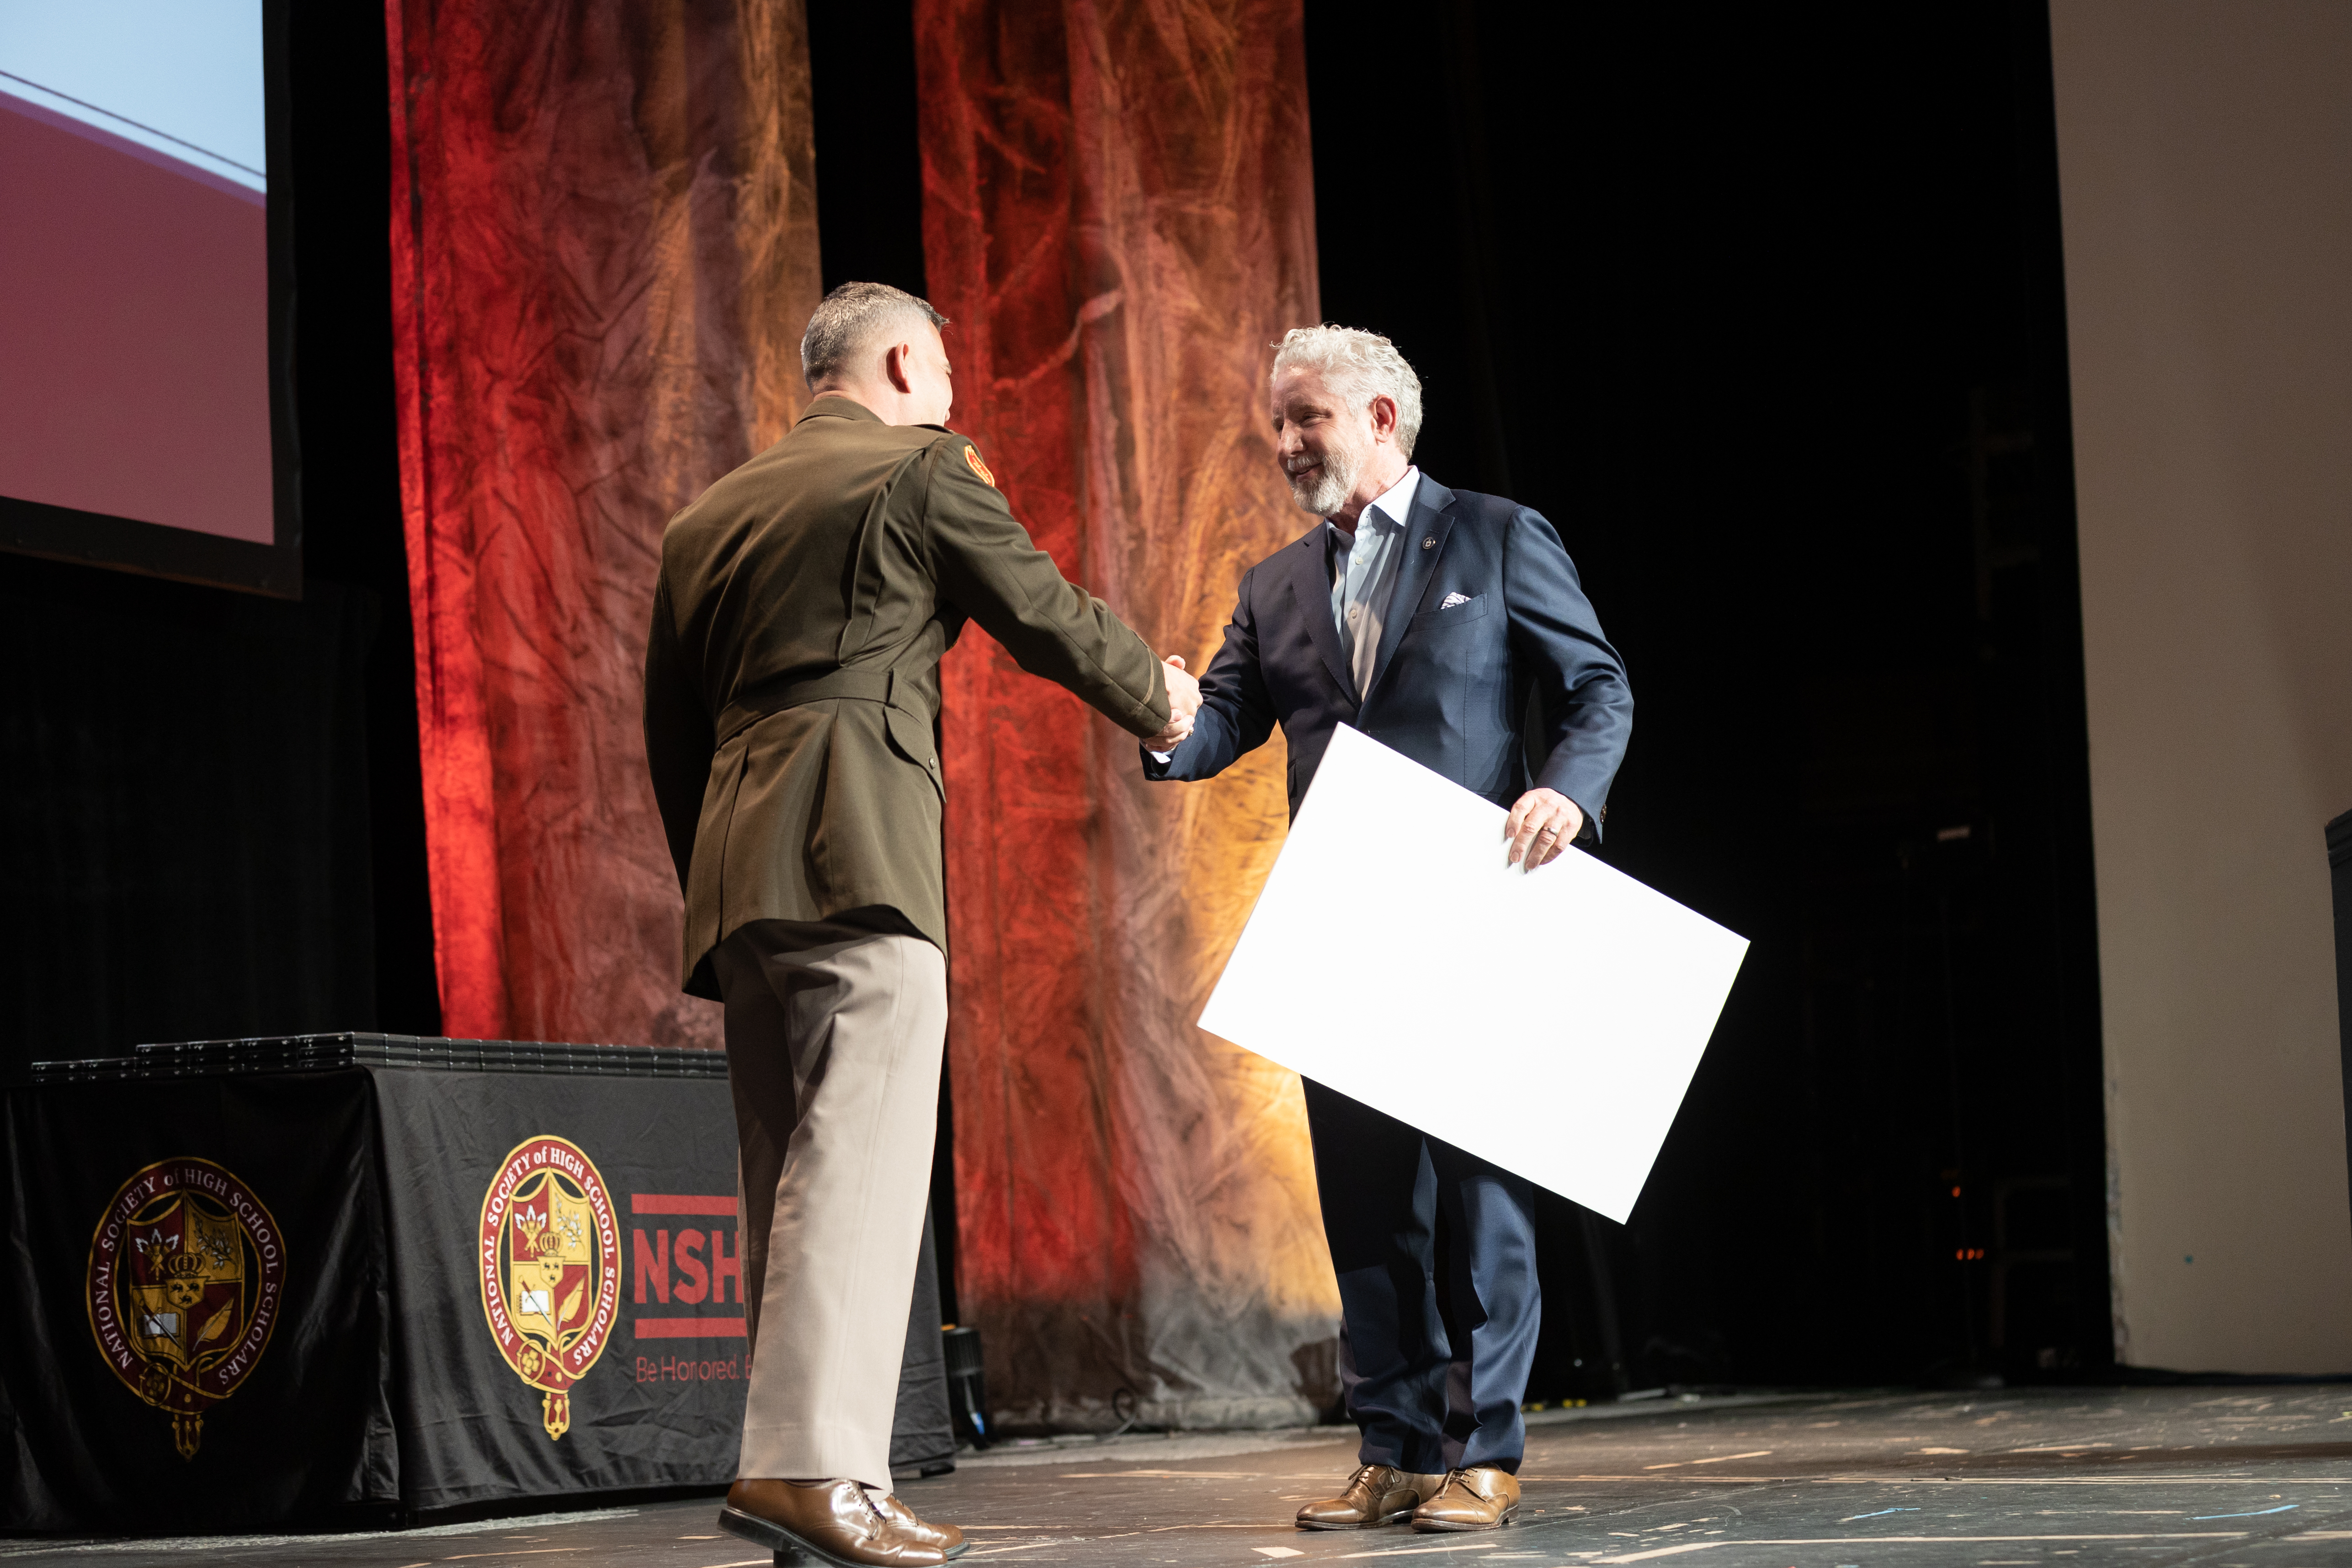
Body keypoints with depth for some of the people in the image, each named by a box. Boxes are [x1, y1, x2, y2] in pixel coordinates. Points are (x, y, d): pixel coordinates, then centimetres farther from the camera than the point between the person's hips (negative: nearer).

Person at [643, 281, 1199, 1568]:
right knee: (857, 1165, -12)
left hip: (737, 875, 7)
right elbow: (1051, 620, 7)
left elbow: (670, 734, 23)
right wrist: (1160, 701, 25)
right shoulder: (922, 471, 3)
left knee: (790, 1177, 8)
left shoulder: (706, 519, 23)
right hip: (859, 853, -7)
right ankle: (807, 1464, -22)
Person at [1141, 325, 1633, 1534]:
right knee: (1363, 1196, 5)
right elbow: (1223, 721, 7)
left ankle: (1481, 1454, 3)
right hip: (1341, 934, 5)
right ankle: (1392, 1451, 12)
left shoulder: (1498, 539, 4)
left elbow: (1600, 687, 3)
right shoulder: (1276, 587, 17)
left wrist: (1567, 790, -16)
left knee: (1482, 1186, -3)